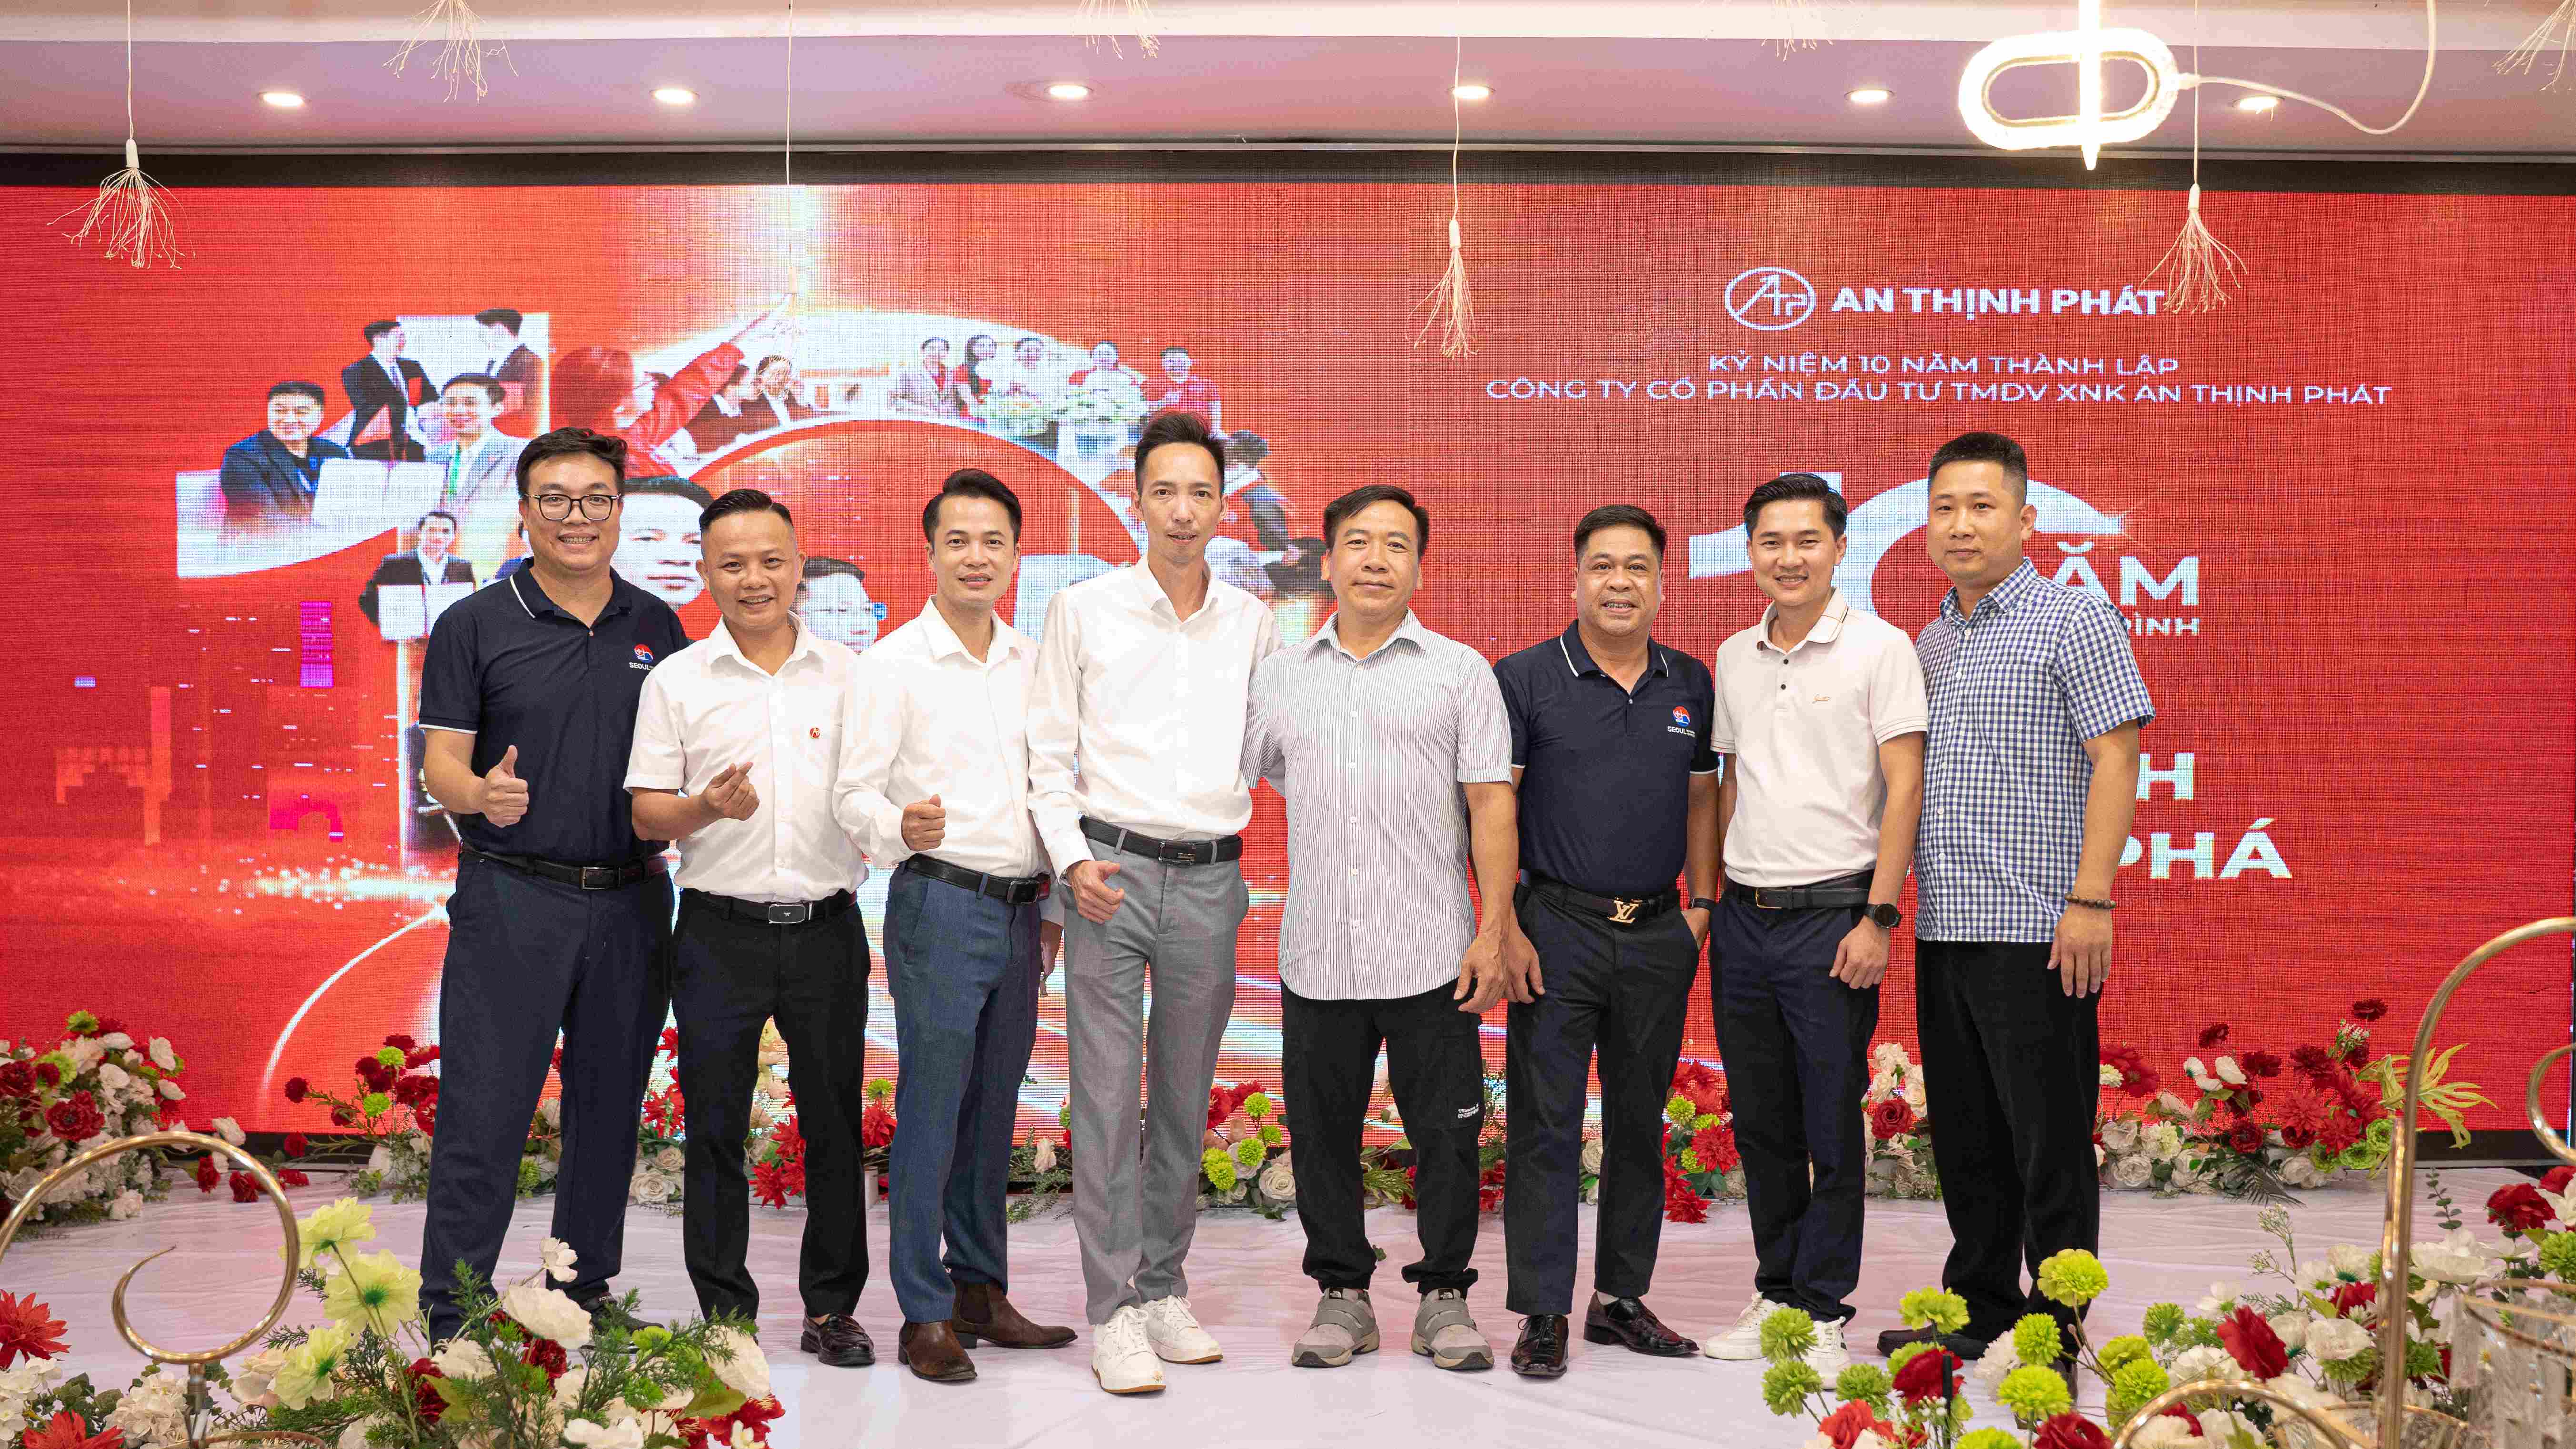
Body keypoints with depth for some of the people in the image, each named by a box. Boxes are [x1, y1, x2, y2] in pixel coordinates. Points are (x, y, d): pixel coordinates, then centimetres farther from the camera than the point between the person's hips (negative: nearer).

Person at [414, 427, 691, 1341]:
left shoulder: (658, 627, 10)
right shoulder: (476, 625, 0)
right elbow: (442, 762, -4)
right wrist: (479, 794, -25)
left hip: (630, 903, 4)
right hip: (511, 898, -3)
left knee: (609, 1109, 11)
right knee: (485, 1113, -3)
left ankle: (586, 1290, 25)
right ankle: (451, 1318, 7)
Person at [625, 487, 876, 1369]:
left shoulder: (848, 676, 7)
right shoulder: (676, 682, 3)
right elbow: (646, 814, 2)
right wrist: (708, 808, -17)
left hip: (827, 925, 1)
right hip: (721, 930, -1)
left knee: (835, 1121, 6)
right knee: (715, 1126, 4)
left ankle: (832, 1306, 19)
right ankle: (724, 1312, 17)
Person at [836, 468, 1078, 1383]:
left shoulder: (1032, 664, 12)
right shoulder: (893, 665, -4)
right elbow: (853, 794, -8)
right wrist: (901, 829, -29)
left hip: (1021, 910, 6)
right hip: (940, 904, -5)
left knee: (994, 1110, 12)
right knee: (931, 1112, -3)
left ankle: (981, 1292, 23)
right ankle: (925, 1316, 6)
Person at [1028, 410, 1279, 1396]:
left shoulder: (1251, 623, 9)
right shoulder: (1084, 611, 2)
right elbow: (1048, 752, 2)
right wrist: (1072, 858, -8)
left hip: (1211, 878, 3)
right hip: (1111, 869, -3)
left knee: (1186, 1095, 10)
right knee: (1108, 1095, -3)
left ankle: (1165, 1288, 23)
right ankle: (1113, 1311, 5)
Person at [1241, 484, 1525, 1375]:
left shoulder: (1460, 672, 5)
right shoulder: (1280, 677, 12)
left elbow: (1492, 805, 0)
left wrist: (1494, 932, -7)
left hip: (1432, 957, -2)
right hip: (1317, 957, 2)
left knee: (1446, 1132, 4)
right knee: (1323, 1134, 9)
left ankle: (1445, 1296, 19)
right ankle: (1342, 1295, 23)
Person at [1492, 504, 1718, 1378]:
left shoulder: (1690, 684, 10)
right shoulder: (1525, 679, -3)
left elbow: (1702, 801, 16)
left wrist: (1702, 904, 7)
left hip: (1658, 936, 4)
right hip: (1557, 929, -4)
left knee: (1642, 1122, 11)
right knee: (1545, 1124, -2)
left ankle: (1621, 1298, 23)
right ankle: (1542, 1312, 6)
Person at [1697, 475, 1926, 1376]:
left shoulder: (1879, 648, -5)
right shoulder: (1733, 657, 12)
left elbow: (1904, 788, -9)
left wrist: (1878, 916, -15)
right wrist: (1707, 903, 14)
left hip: (1831, 914, -5)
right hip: (1743, 918, 5)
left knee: (1832, 1126, 1)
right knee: (1760, 1123, 12)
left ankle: (1823, 1311, 13)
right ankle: (1776, 1291, 26)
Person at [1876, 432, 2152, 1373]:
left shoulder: (2074, 622, -5)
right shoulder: (1930, 641, 16)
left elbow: (2117, 759, -12)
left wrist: (2091, 900, -19)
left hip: (2035, 931, -7)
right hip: (1942, 928, 7)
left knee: (2048, 1143, 0)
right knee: (1966, 1140, 15)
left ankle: (2055, 1333, 10)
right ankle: (1977, 1309, 26)